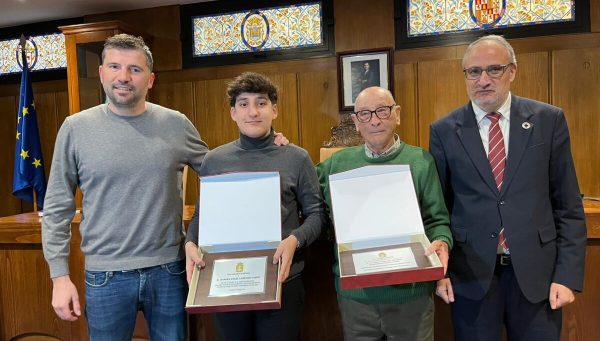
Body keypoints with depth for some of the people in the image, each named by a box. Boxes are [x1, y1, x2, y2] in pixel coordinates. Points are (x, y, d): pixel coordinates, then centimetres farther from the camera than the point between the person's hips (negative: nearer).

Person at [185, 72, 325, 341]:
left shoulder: (297, 158, -2)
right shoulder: (213, 160, 3)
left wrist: (294, 240, -19)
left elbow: (316, 213, -1)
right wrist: (190, 243, -9)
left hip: (282, 281, -1)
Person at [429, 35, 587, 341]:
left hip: (537, 270, 1)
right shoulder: (444, 130, -1)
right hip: (470, 273, 0)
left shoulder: (548, 120, 0)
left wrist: (568, 274, -3)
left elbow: (568, 204, 1)